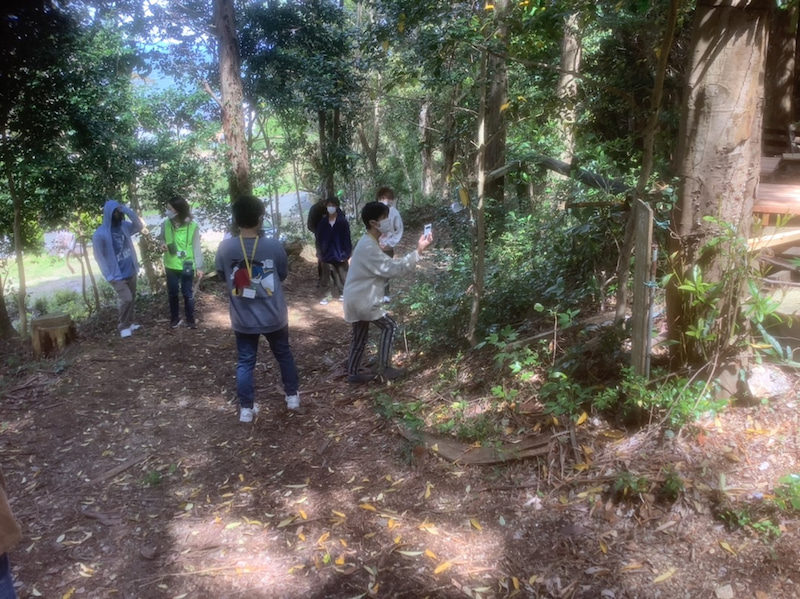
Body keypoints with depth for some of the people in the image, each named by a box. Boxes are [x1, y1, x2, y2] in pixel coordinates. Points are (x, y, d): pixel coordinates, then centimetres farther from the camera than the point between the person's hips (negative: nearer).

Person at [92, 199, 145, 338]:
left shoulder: (124, 226, 1)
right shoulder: (100, 234, -14)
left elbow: (140, 226, 3)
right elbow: (99, 257, -12)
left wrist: (128, 211, -10)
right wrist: (109, 276, -15)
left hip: (131, 271, 6)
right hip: (117, 275, -6)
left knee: (132, 299, 13)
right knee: (126, 299, -11)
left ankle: (130, 323, 28)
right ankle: (123, 326, 5)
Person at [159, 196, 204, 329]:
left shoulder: (192, 226, -14)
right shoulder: (165, 224, -7)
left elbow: (196, 247, -8)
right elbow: (162, 238, 12)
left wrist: (199, 267, -8)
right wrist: (163, 244, -13)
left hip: (187, 266, -3)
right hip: (171, 265, 3)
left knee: (188, 294, 8)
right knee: (172, 293, 15)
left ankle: (190, 319, 25)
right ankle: (174, 318, 32)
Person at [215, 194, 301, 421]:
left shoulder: (225, 247, -11)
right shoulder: (273, 245, -14)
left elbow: (222, 276, 5)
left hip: (243, 319, 1)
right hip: (273, 316, 0)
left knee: (245, 362, 13)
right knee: (284, 355, 20)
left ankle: (246, 408, 20)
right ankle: (292, 396, 33)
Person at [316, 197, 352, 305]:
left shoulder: (343, 222, -8)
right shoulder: (323, 222, 0)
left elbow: (347, 239, -7)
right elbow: (319, 239, 5)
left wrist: (346, 254, -11)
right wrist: (320, 253, 1)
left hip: (340, 254, -2)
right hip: (327, 255, 2)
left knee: (342, 276, 9)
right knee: (327, 277, 7)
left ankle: (342, 294, 24)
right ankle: (327, 295, 18)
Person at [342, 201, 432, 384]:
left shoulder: (368, 242, 10)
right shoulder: (369, 247, -23)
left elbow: (385, 268, 18)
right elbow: (393, 269, -24)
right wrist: (418, 251, -25)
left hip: (357, 299, 10)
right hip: (362, 301, -10)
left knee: (360, 337, 17)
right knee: (389, 326, 1)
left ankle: (353, 374, 26)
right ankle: (384, 368, 9)